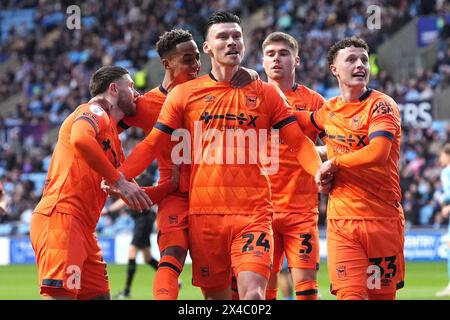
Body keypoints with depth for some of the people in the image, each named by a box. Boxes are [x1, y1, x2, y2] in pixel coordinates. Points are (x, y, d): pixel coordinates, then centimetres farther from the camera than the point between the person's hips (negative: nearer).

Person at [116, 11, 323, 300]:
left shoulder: (266, 94, 9)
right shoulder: (184, 94, 8)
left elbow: (299, 142, 5)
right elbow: (152, 145, 9)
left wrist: (321, 172, -16)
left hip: (253, 213, -1)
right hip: (204, 212, 1)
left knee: (253, 292, -19)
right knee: (216, 294, 6)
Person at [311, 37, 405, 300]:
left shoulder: (381, 105, -6)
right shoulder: (329, 110, 11)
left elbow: (377, 154, -22)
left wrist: (333, 163, -9)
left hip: (384, 219, -3)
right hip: (341, 221, 3)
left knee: (383, 294, 3)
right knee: (351, 294, -12)